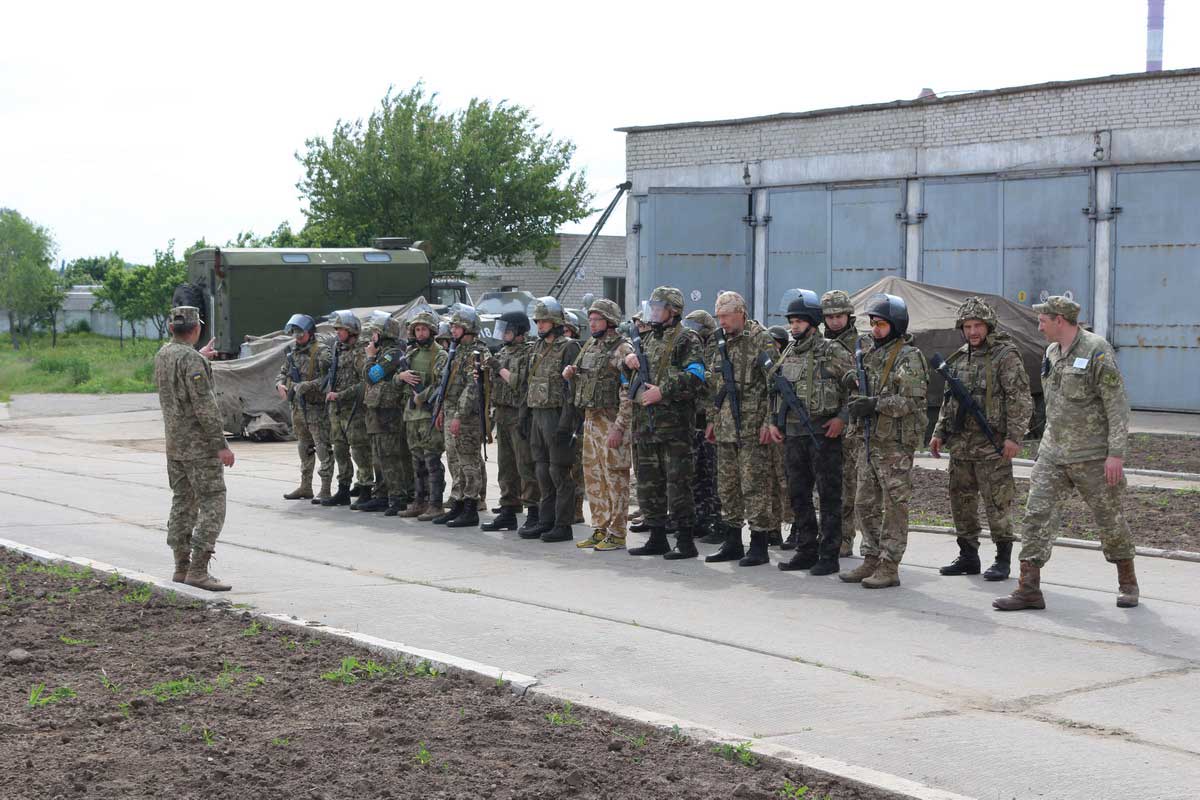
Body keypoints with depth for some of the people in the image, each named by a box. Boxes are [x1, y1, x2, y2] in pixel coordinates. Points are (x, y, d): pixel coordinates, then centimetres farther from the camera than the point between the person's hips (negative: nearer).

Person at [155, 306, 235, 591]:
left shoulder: (162, 355, 7)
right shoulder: (192, 360, -19)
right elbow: (205, 406, -23)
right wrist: (221, 445, -20)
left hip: (174, 443, 9)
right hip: (199, 444, -9)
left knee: (182, 503, 14)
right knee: (212, 504, -6)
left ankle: (181, 567, 16)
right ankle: (198, 571, -12)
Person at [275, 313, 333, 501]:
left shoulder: (320, 351, -12)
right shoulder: (292, 351, 11)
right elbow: (283, 372, 21)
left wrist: (307, 385, -25)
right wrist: (280, 384, 1)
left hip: (316, 407, -8)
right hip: (297, 406, 8)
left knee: (323, 448, -6)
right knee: (304, 447, 16)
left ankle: (325, 491, -4)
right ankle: (305, 487, 25)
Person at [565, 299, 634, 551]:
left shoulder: (622, 350, -12)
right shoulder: (589, 346, 15)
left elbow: (629, 393, -17)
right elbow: (582, 383, 26)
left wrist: (619, 427, -22)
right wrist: (571, 374, 3)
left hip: (611, 421, -9)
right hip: (590, 418, 9)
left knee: (615, 478, -4)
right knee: (593, 476, 11)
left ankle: (616, 534, 0)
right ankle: (599, 529, 19)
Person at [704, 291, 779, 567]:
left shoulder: (761, 340, -8)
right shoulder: (722, 343, 15)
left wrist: (769, 422, -17)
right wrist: (713, 420, 18)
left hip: (753, 428, -8)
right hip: (726, 428, 8)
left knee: (755, 486, -6)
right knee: (727, 486, 11)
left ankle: (759, 546, -2)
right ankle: (732, 542, 20)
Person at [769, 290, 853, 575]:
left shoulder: (833, 352, -6)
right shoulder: (788, 354, 13)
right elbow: (776, 392, 22)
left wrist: (842, 418, -14)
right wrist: (773, 422, 12)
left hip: (823, 433, -7)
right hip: (793, 434, 7)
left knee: (829, 496, -3)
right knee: (798, 495, 11)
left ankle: (829, 555, 0)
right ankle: (806, 551, 20)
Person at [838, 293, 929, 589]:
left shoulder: (909, 357, -10)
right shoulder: (873, 355, 16)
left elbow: (911, 401, -17)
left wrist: (875, 404, -24)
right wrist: (856, 387, 0)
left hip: (896, 443, -8)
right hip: (871, 440, 9)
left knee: (894, 506, -3)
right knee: (866, 504, 11)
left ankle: (889, 567, -1)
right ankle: (871, 560, 20)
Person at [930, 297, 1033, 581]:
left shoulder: (1005, 356, -7)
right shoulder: (959, 358, 14)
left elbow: (1021, 399, -12)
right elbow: (948, 400, 22)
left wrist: (1014, 436, -18)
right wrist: (939, 432, 16)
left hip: (992, 443, -7)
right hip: (960, 442, 7)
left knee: (997, 502, -5)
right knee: (961, 500, 11)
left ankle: (1003, 560, 2)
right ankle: (968, 557, 21)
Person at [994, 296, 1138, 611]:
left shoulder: (1097, 350, -13)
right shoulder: (1051, 352, 11)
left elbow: (1118, 405, -15)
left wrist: (1116, 453, -19)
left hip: (1093, 456, -7)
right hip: (1053, 454, 7)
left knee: (1110, 519, 6)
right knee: (1036, 515, -4)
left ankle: (1128, 584, 25)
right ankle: (1029, 590, -3)